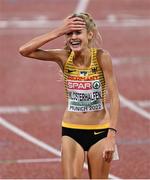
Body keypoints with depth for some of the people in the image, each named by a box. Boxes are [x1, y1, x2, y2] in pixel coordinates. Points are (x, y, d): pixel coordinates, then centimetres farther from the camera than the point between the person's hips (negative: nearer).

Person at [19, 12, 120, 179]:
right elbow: (24, 50, -16)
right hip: (71, 131, 1)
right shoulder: (64, 58, -7)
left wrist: (112, 135, -21)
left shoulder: (101, 57, -14)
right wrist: (58, 32, -21)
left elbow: (114, 97, -14)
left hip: (99, 131, -1)